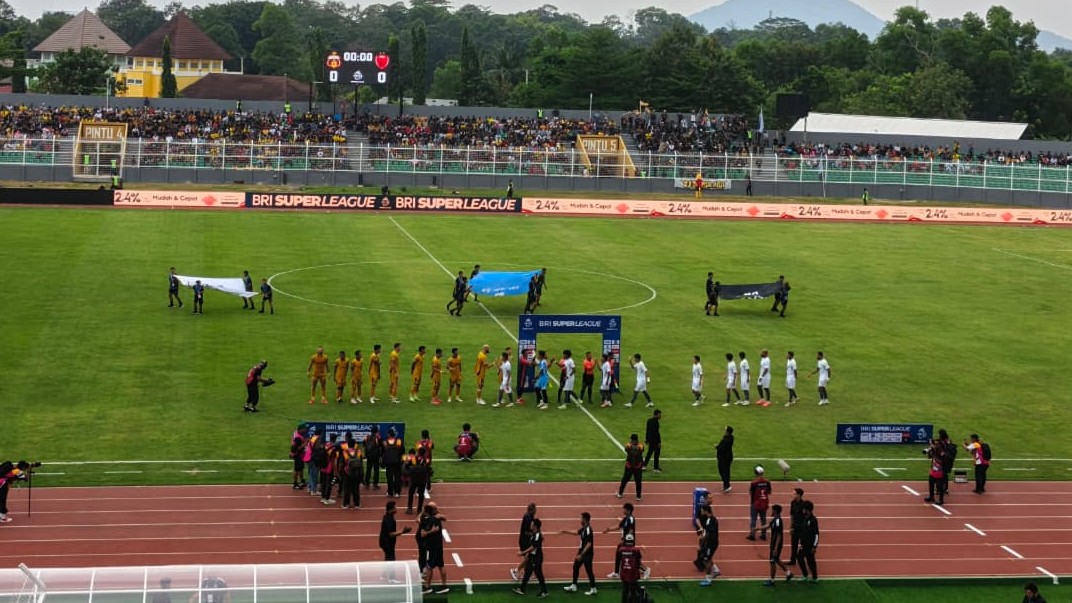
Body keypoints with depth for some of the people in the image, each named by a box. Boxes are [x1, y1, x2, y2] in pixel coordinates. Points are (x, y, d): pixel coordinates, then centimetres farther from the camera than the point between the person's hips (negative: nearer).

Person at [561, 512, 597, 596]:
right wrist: (567, 531, 25)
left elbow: (589, 544, -28)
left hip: (587, 553, -10)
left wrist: (581, 555, -27)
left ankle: (593, 588, 10)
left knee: (588, 570, -1)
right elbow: (577, 532, 26)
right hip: (582, 551, 10)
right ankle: (573, 586, 29)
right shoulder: (583, 528, 4)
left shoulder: (588, 530, -25)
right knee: (575, 567, 18)